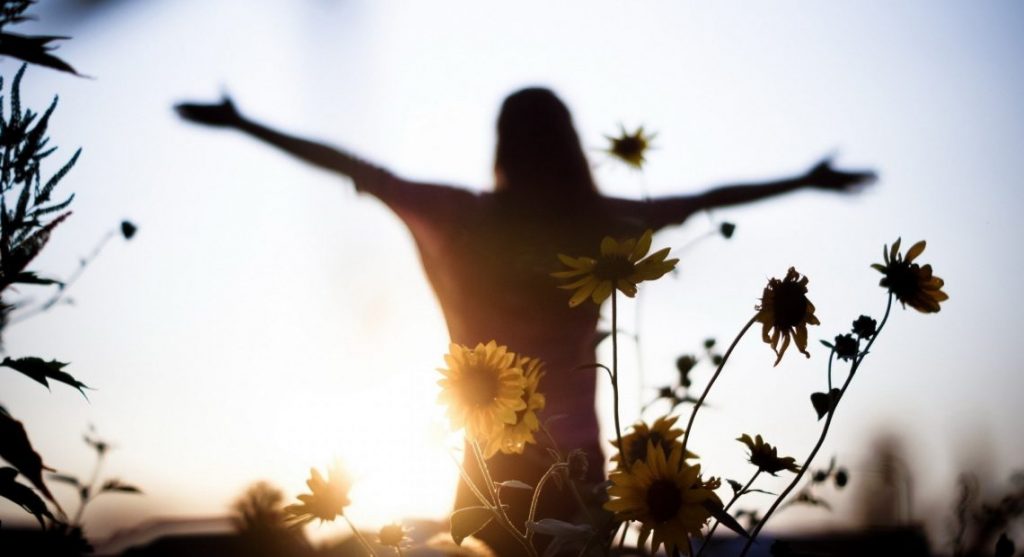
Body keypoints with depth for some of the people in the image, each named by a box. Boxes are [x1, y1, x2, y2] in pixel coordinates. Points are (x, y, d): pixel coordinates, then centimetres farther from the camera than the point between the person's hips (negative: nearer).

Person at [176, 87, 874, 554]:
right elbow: (709, 198, 10)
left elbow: (355, 168, 3)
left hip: (492, 461, 0)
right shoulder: (604, 223, -2)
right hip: (574, 459, 0)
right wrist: (808, 181, 25)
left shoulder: (461, 216, -4)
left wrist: (241, 123, 13)